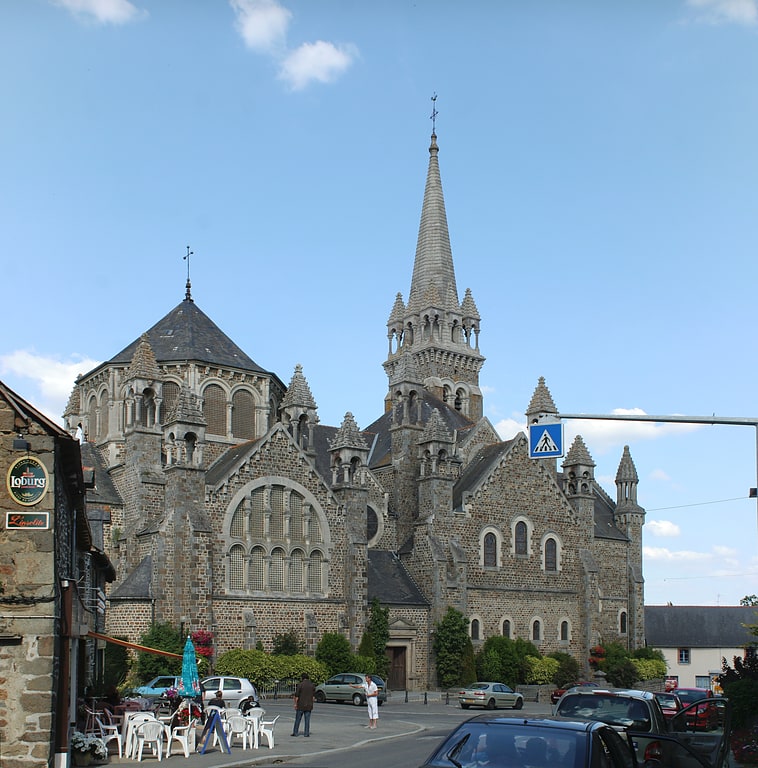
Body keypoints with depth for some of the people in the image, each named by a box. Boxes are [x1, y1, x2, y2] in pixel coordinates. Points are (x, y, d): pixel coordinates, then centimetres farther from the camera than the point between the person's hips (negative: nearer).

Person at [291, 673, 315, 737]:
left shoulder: (300, 685, -10)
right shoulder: (312, 685, 3)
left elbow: (297, 696, -8)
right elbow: (313, 696, 8)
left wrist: (295, 704, 2)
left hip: (301, 705, -3)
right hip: (309, 705, 3)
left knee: (297, 719, 7)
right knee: (307, 720, 6)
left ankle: (295, 732, 11)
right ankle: (306, 733, 5)